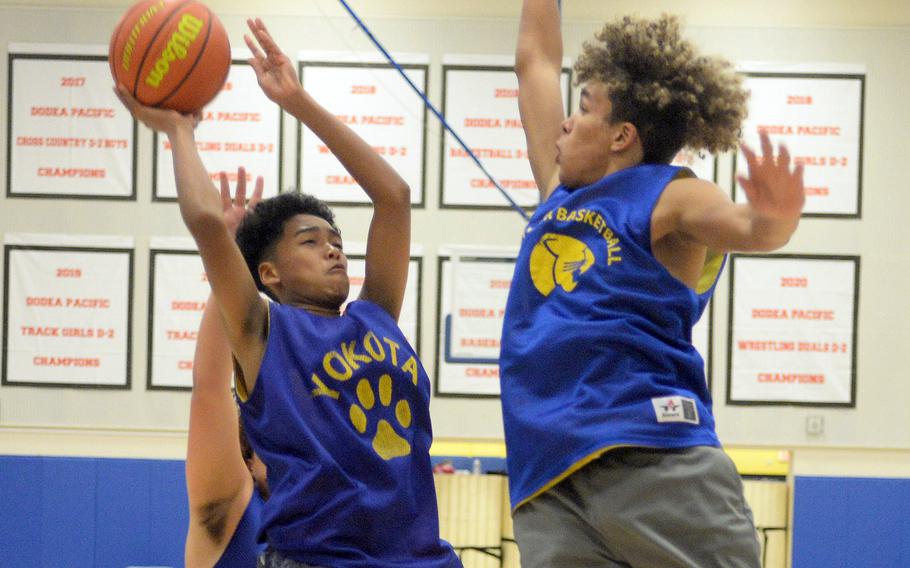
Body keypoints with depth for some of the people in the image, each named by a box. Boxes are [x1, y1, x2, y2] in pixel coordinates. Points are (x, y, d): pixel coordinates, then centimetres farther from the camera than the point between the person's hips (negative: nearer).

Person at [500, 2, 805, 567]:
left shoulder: (670, 196, 5)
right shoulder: (561, 191, 23)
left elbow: (741, 225, -17)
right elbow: (536, 59, 32)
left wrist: (774, 219, -38)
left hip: (656, 460, -5)